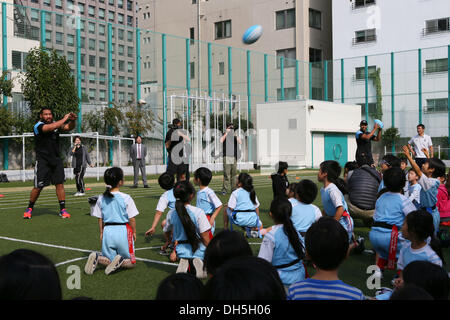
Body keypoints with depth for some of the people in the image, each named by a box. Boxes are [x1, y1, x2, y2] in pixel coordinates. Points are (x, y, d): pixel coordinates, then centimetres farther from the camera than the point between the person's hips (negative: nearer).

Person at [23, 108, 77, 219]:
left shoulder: (56, 123, 7)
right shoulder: (38, 126, -11)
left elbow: (69, 127, -2)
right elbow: (50, 127, -28)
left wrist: (72, 120, -23)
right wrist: (64, 119, -23)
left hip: (56, 159, 4)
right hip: (42, 160, -4)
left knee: (60, 184, -2)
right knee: (38, 187, -1)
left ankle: (62, 209, 4)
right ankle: (29, 208, 18)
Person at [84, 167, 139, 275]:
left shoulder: (101, 198, 2)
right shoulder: (126, 198, -10)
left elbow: (100, 219, 7)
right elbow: (132, 219, -8)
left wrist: (101, 233, 19)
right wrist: (134, 232, 6)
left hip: (108, 231, 4)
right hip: (123, 231, -4)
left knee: (109, 261, 19)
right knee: (131, 262, 13)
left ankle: (96, 257, -12)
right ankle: (120, 260, -20)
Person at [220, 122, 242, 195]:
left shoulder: (235, 136, 13)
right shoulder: (224, 136, 5)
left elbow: (240, 142, -4)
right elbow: (221, 141, -17)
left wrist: (235, 134, -8)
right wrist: (226, 133, -12)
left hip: (234, 157, 3)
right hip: (226, 156, -3)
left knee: (233, 174, 6)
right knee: (226, 174, -8)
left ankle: (233, 189, 12)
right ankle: (225, 189, -6)